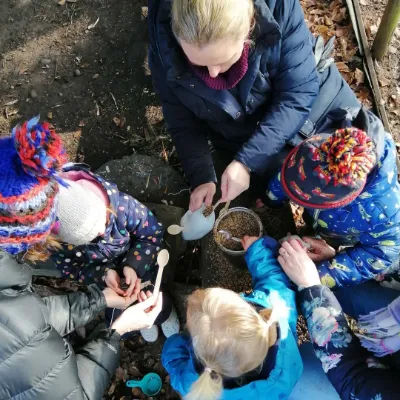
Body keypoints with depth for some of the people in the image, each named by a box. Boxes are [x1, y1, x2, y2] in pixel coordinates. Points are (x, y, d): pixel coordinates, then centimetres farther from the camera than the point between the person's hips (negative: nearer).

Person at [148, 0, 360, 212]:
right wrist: (201, 178, -18)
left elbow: (298, 94, -27)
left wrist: (246, 161, -32)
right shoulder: (165, 50, -25)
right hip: (244, 140, 0)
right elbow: (183, 123, -10)